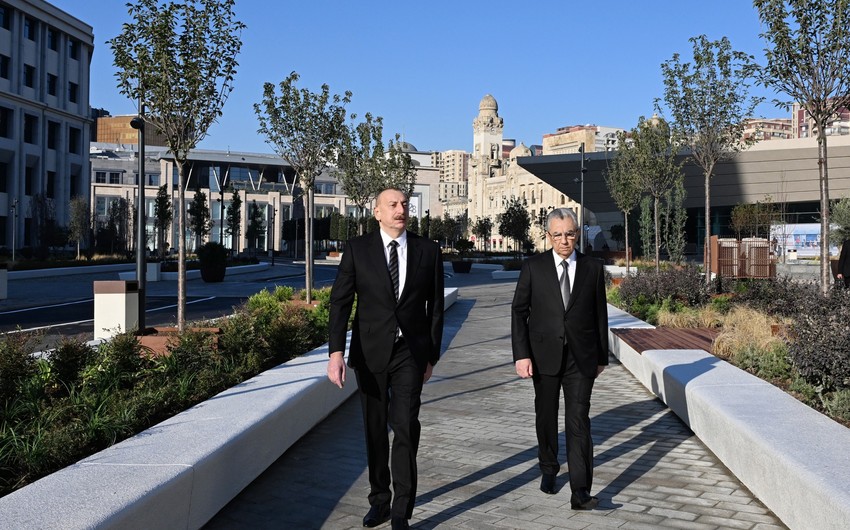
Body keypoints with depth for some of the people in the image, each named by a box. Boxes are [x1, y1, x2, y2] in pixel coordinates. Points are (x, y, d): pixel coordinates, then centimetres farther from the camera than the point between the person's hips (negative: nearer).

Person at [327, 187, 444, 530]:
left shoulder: (428, 251, 2)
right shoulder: (357, 249, -1)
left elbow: (435, 307, 7)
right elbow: (340, 302, -6)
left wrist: (432, 355, 7)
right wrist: (336, 352, -17)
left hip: (410, 353, -1)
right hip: (370, 352, 1)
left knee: (406, 428, -9)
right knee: (374, 430, 12)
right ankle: (380, 500, 29)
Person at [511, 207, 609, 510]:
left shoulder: (593, 269, 3)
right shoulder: (533, 267, 0)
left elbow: (600, 315, 8)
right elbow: (519, 312, -1)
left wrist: (602, 357, 10)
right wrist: (521, 355, -10)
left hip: (581, 358, -1)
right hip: (544, 356, 1)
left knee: (579, 421, -7)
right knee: (546, 416, 15)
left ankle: (581, 492, -7)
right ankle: (549, 468, 37)